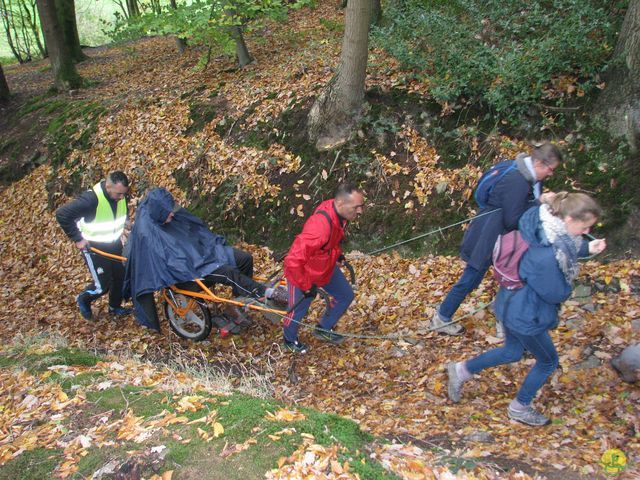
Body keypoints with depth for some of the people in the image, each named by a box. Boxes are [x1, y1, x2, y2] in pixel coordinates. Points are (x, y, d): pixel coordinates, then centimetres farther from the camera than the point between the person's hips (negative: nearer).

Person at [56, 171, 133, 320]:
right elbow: (62, 214, -29)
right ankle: (83, 299, 31)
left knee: (121, 277, 12)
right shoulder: (91, 199, -33)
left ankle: (115, 307, 37)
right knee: (102, 286, -1)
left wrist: (123, 227, 4)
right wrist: (77, 238, -23)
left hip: (115, 244, 6)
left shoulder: (121, 195, -12)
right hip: (94, 247, -6)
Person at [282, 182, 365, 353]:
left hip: (327, 268, 8)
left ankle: (324, 330, 42)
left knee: (346, 295, 19)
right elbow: (293, 261, -39)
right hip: (304, 273, -8)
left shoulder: (339, 212, -17)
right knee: (298, 310, 16)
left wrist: (337, 254, 10)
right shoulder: (320, 227, -43)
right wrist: (306, 287, -26)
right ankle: (290, 340, 48)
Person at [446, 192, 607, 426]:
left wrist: (587, 248, -3)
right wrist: (566, 283, -3)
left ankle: (462, 370, 36)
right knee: (548, 361, 17)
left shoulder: (545, 224, -9)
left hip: (512, 303, 9)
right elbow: (556, 293, -23)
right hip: (526, 316, -9)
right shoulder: (547, 255, -37)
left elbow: (568, 248, 13)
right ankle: (520, 407, 37)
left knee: (513, 351, 29)